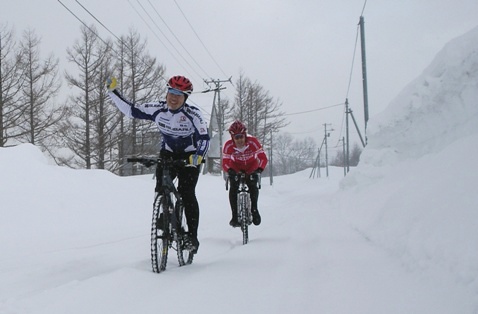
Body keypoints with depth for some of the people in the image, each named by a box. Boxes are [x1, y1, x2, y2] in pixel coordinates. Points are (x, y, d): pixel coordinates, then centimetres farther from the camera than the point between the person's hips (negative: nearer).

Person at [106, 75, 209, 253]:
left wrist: (198, 155, -45)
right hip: (167, 155, 4)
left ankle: (192, 236, -8)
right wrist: (112, 92, -14)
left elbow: (204, 137, -27)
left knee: (187, 195, -15)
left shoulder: (193, 114, -23)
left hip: (189, 158, -4)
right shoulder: (157, 109, -13)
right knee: (160, 192, -9)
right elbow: (131, 111, -8)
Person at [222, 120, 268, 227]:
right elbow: (225, 162, -23)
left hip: (252, 167, 0)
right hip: (236, 168, 0)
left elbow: (263, 158, -30)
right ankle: (235, 216, -11)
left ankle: (254, 209, 0)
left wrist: (259, 170, -46)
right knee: (233, 188, -18)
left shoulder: (253, 142, -31)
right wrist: (230, 171, -43)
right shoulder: (228, 145, -28)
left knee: (253, 186, -22)